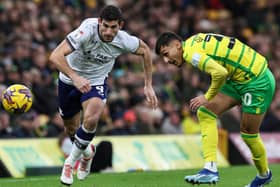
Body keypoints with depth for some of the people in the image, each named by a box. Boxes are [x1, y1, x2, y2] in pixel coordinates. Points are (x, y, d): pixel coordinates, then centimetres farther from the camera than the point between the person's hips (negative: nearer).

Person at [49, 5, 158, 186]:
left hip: (96, 82, 0)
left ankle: (71, 161, -5)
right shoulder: (87, 31, -34)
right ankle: (87, 152, 49)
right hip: (70, 80, 0)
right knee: (71, 128, 13)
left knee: (91, 119, -28)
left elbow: (145, 50, 1)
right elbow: (55, 56, -40)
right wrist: (75, 77, -55)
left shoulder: (123, 40, -23)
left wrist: (148, 86, 1)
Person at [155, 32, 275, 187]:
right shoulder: (195, 41, 8)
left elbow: (220, 73, -35)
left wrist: (208, 97, -19)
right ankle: (210, 168, -7)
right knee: (205, 113, -2)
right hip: (239, 79, 10)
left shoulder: (190, 51, -22)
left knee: (249, 134, 2)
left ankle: (264, 174, 28)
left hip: (257, 80, -10)